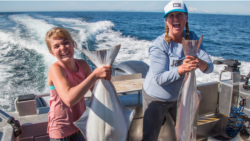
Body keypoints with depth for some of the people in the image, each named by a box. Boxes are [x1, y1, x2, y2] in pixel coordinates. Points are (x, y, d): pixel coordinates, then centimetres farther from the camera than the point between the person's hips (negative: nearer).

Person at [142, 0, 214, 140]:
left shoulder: (192, 38, -8)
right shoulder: (159, 45, -24)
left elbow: (210, 67, -13)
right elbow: (160, 78, -27)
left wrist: (199, 63, -37)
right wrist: (181, 69, -43)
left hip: (178, 96, 5)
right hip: (156, 98, -5)